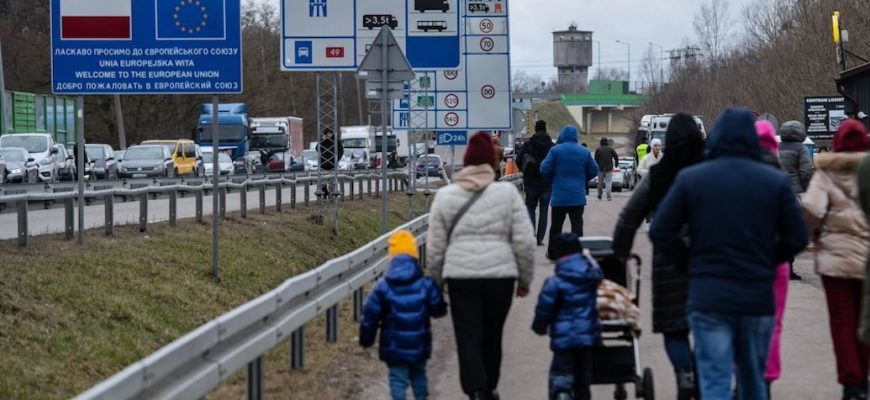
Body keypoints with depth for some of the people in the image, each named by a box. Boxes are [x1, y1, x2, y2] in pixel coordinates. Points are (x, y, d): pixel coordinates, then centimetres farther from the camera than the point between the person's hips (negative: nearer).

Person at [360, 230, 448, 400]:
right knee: (418, 374, 22)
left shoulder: (383, 287, -7)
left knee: (398, 379, 1)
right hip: (419, 346, 2)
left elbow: (370, 316, -4)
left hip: (394, 347, -2)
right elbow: (438, 310, 2)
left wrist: (366, 339, 8)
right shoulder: (426, 285, -5)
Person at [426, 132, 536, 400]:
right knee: (492, 336, 17)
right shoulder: (507, 193, 0)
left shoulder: (445, 196, 3)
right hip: (500, 276, 0)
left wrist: (436, 281, 17)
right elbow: (524, 242, -1)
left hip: (461, 277, 0)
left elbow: (435, 246, 6)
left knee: (468, 338, 0)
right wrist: (525, 278, 11)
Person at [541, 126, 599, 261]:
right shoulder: (584, 152, 2)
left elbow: (545, 169, -8)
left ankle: (552, 254, 18)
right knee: (577, 224, 1)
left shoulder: (555, 150, -7)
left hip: (559, 195, -1)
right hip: (578, 195, 1)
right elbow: (593, 171, 6)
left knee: (556, 225, 9)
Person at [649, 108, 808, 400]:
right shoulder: (776, 181, 0)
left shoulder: (690, 178, -1)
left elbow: (660, 233, -2)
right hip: (758, 298, 2)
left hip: (708, 297, -2)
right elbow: (797, 238, 0)